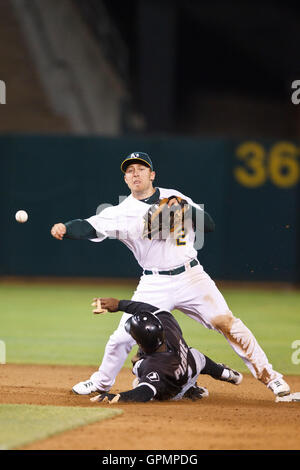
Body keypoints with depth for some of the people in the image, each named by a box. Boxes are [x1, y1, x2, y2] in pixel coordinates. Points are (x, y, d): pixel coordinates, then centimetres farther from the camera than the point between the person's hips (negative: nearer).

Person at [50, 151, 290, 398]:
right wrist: (64, 229, -33)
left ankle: (267, 374, 1)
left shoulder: (174, 197, 5)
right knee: (123, 336, -3)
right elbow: (91, 227, -14)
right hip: (154, 284, 0)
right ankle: (102, 382, 22)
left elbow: (209, 225, 1)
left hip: (191, 277, 0)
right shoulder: (122, 212, 0)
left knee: (226, 322, -9)